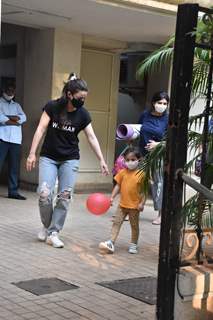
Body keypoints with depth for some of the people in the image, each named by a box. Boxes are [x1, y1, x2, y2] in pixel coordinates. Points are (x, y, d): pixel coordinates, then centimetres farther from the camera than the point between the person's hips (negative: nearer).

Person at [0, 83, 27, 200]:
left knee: (15, 166, 1)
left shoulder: (16, 105, 23)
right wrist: (15, 120, -2)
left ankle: (13, 191, 2)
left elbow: (23, 118, 5)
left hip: (16, 139, 5)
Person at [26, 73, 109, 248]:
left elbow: (92, 137, -1)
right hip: (48, 157, -2)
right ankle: (46, 226, 12)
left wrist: (102, 160, -5)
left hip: (70, 159, 2)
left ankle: (53, 233, 6)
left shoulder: (83, 114, -5)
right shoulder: (52, 107, -11)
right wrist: (32, 153, -13)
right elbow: (41, 130, -9)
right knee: (44, 194, -13)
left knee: (64, 197, -4)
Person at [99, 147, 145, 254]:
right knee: (116, 222, -1)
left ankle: (133, 245, 24)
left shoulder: (141, 174, -10)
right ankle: (111, 243, -3)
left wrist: (142, 203, -13)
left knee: (134, 226, 11)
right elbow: (118, 186, 7)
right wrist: (112, 197, 0)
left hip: (134, 206, -3)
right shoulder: (122, 172, 2)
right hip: (122, 204, 4)